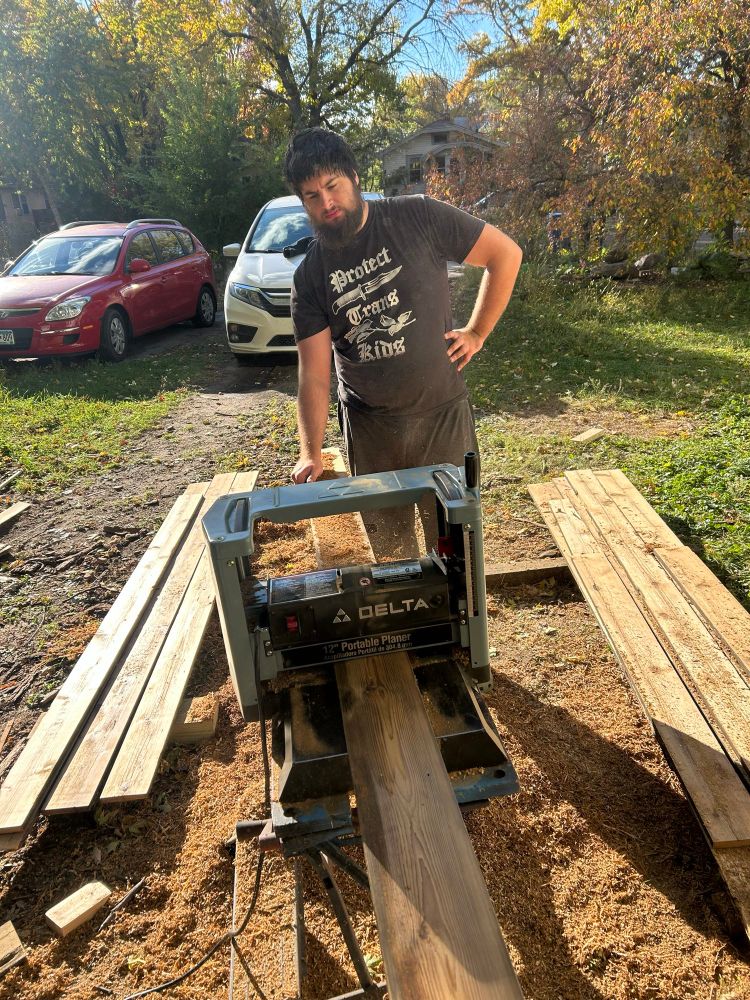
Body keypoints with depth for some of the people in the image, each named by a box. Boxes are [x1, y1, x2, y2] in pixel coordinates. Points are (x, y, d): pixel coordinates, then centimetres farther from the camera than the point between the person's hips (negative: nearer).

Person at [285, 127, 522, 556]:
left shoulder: (417, 218, -7)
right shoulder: (310, 276, -1)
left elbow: (506, 253, -1)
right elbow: (314, 376, -7)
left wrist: (477, 332, -3)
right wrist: (311, 452, -19)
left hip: (443, 412, -1)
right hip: (369, 425, 2)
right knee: (387, 540, 14)